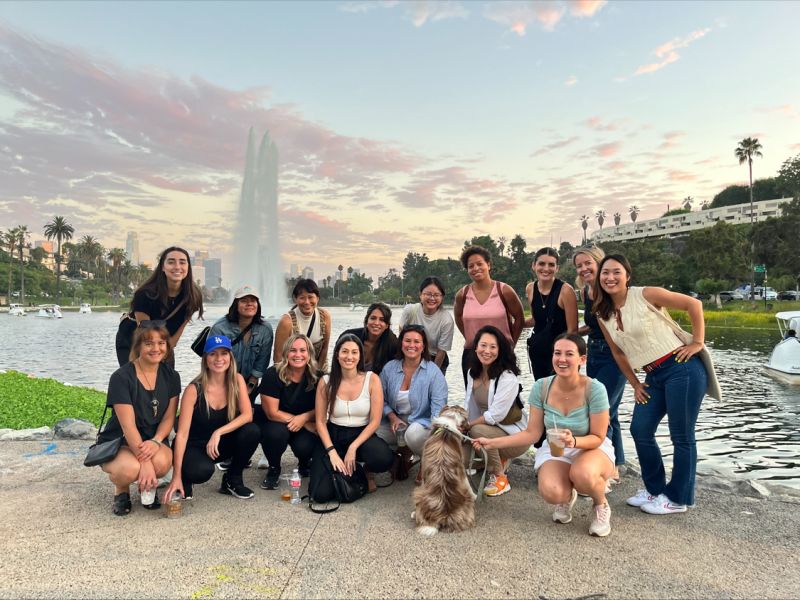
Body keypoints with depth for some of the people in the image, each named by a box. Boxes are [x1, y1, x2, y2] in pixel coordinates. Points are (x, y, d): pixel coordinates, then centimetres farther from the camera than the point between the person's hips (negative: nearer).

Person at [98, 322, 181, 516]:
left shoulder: (171, 377, -1)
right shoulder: (121, 378, -17)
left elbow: (169, 416, -2)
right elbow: (128, 425, -21)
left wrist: (156, 442, -22)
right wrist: (145, 462, -26)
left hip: (153, 440, 3)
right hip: (118, 442, -3)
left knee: (162, 462, -31)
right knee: (130, 469, -35)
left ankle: (147, 486, 6)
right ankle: (121, 489, 3)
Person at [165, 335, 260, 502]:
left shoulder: (237, 380, -11)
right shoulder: (194, 390, -21)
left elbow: (247, 415, -19)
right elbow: (182, 433, -23)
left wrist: (218, 432, -32)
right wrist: (176, 476, -28)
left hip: (222, 444, 4)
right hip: (195, 446, -4)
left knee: (252, 431, -25)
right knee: (202, 471, -36)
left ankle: (233, 480, 0)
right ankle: (185, 478, 4)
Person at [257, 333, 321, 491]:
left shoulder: (317, 377, -11)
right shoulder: (273, 374, -19)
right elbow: (272, 413, -18)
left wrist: (303, 418, -25)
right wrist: (309, 424, -18)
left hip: (307, 426, 2)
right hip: (275, 423, -1)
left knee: (304, 446, -28)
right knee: (276, 432, -34)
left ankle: (304, 465, 13)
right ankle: (274, 469, -1)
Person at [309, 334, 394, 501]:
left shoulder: (371, 379, -6)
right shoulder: (325, 382, -3)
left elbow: (375, 421, -8)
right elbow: (320, 421, -1)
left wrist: (353, 447, -17)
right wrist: (332, 452, -13)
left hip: (362, 435, 0)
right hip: (333, 437, 1)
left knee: (384, 459, -35)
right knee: (321, 494, -19)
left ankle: (366, 473, 4)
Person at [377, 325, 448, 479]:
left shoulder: (433, 372, -9)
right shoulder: (389, 368, 2)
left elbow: (438, 408, -14)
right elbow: (382, 399, 9)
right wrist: (392, 417, -9)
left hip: (422, 422, -4)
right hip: (396, 421, 4)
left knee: (413, 434, -38)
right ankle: (404, 453, 9)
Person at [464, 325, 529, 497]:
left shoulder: (508, 378, -22)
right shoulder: (473, 372, 2)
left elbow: (495, 415, -25)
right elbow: (468, 406, 5)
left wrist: (468, 425, -18)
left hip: (515, 433, -7)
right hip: (488, 427, 7)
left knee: (478, 431, -32)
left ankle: (500, 478, -11)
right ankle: (498, 461, 15)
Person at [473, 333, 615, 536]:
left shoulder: (594, 389, -23)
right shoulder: (541, 387, -14)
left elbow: (597, 437, -15)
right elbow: (532, 433, -9)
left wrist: (574, 441, -37)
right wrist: (492, 442, -17)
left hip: (592, 449, -2)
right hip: (556, 451, 2)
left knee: (583, 475, -38)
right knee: (550, 492, -29)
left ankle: (601, 505, 0)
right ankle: (567, 496, 12)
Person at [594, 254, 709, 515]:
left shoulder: (646, 295, -12)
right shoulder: (602, 314, 5)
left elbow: (694, 304, -7)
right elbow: (618, 352, 13)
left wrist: (698, 343, -9)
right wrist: (635, 384, 10)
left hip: (681, 368, -6)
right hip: (653, 376, 7)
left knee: (682, 436, 3)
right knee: (640, 430, 7)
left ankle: (678, 498, 18)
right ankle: (655, 489, 27)